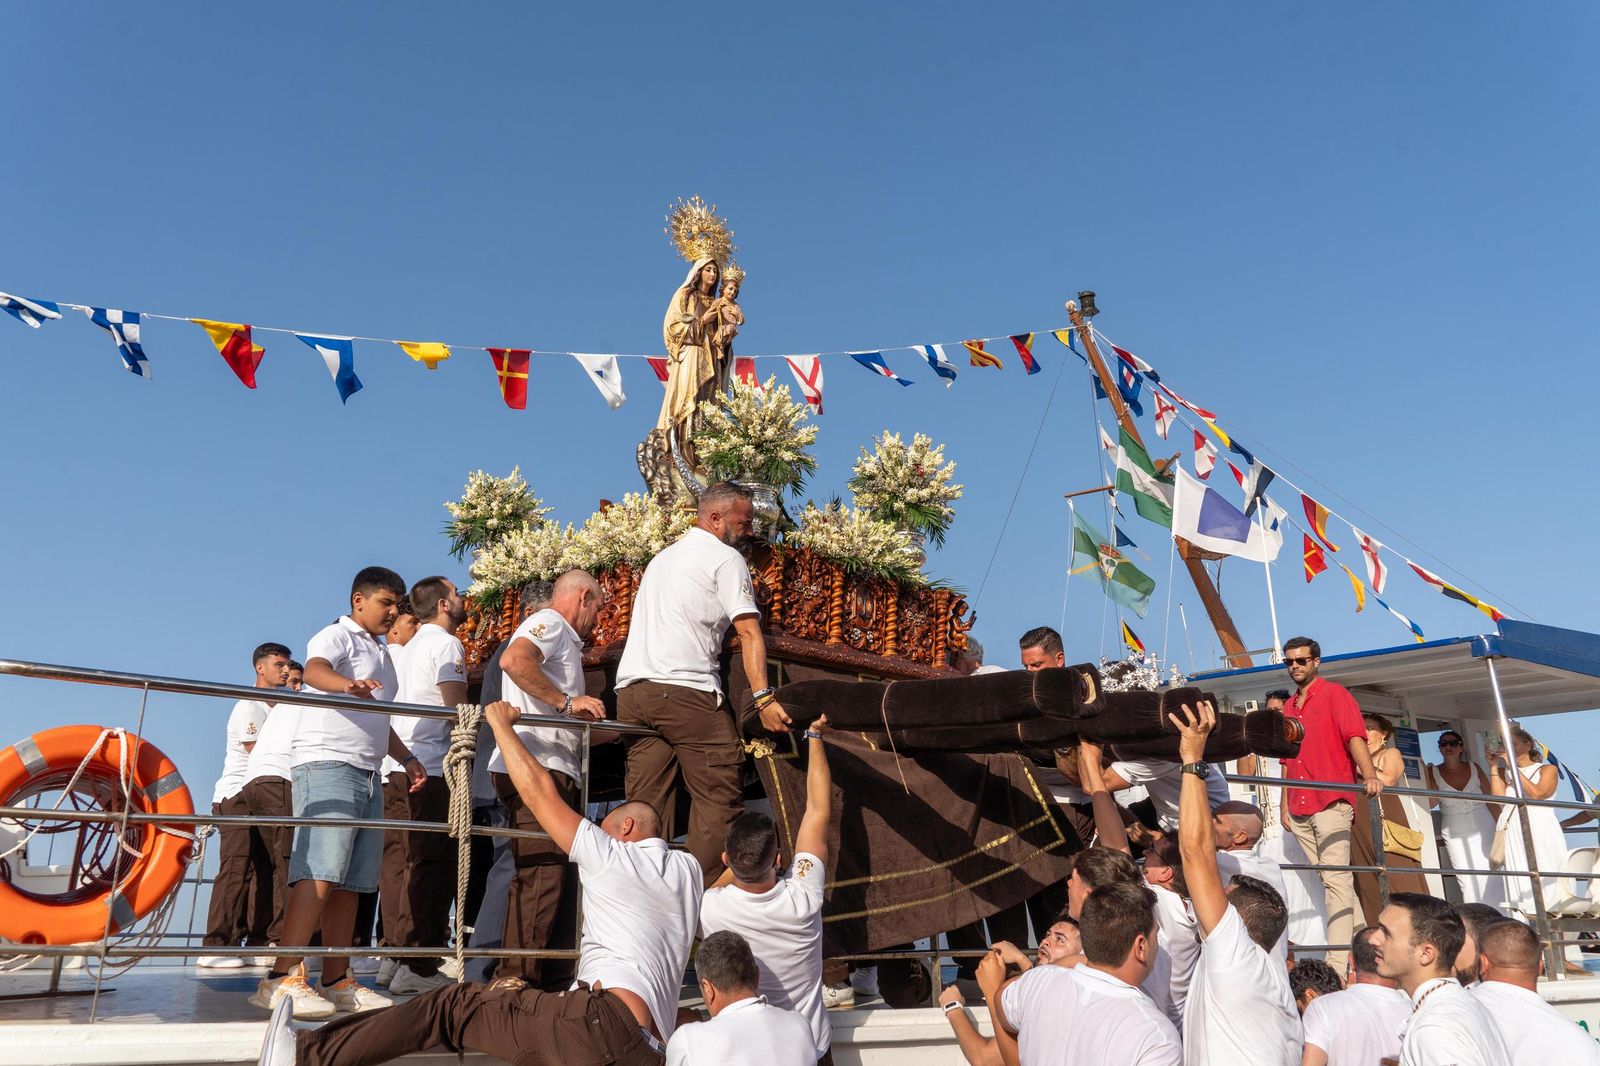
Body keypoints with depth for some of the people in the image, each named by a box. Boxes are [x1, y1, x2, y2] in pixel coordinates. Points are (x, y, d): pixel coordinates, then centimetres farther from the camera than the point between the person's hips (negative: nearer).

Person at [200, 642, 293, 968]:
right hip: (238, 797, -8)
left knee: (264, 871, 4)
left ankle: (258, 944, 6)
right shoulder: (249, 707, -6)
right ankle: (216, 947, -14)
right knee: (236, 871, -14)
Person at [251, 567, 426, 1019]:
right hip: (326, 763, -9)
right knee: (320, 873, -18)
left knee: (350, 881, 6)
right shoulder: (338, 635, 0)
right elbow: (314, 669, -23)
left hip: (366, 772, 9)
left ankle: (337, 981, 8)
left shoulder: (380, 655, 27)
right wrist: (346, 683, -45)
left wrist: (406, 757, 25)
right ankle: (281, 979, -19)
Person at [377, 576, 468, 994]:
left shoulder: (410, 647, 24)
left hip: (395, 767, 9)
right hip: (429, 770, -9)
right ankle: (417, 966, -11)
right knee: (429, 866, -9)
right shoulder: (446, 644, -4)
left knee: (398, 863, 10)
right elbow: (456, 708, -12)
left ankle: (393, 956, 13)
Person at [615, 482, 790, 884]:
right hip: (685, 690, -8)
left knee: (647, 801, 7)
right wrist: (763, 697, -13)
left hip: (631, 688, 8)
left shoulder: (662, 557, 27)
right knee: (718, 796, -5)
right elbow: (749, 632, -8)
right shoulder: (725, 558, 2)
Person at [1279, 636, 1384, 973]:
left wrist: (1369, 774, -29)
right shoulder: (1288, 707, 19)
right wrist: (1285, 804, 19)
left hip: (1331, 802, -6)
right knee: (1325, 880, 6)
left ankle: (1338, 962, -14)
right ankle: (1341, 946, 9)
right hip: (1299, 807, 6)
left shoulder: (1335, 695, 2)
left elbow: (1355, 736, -12)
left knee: (1336, 879, -11)